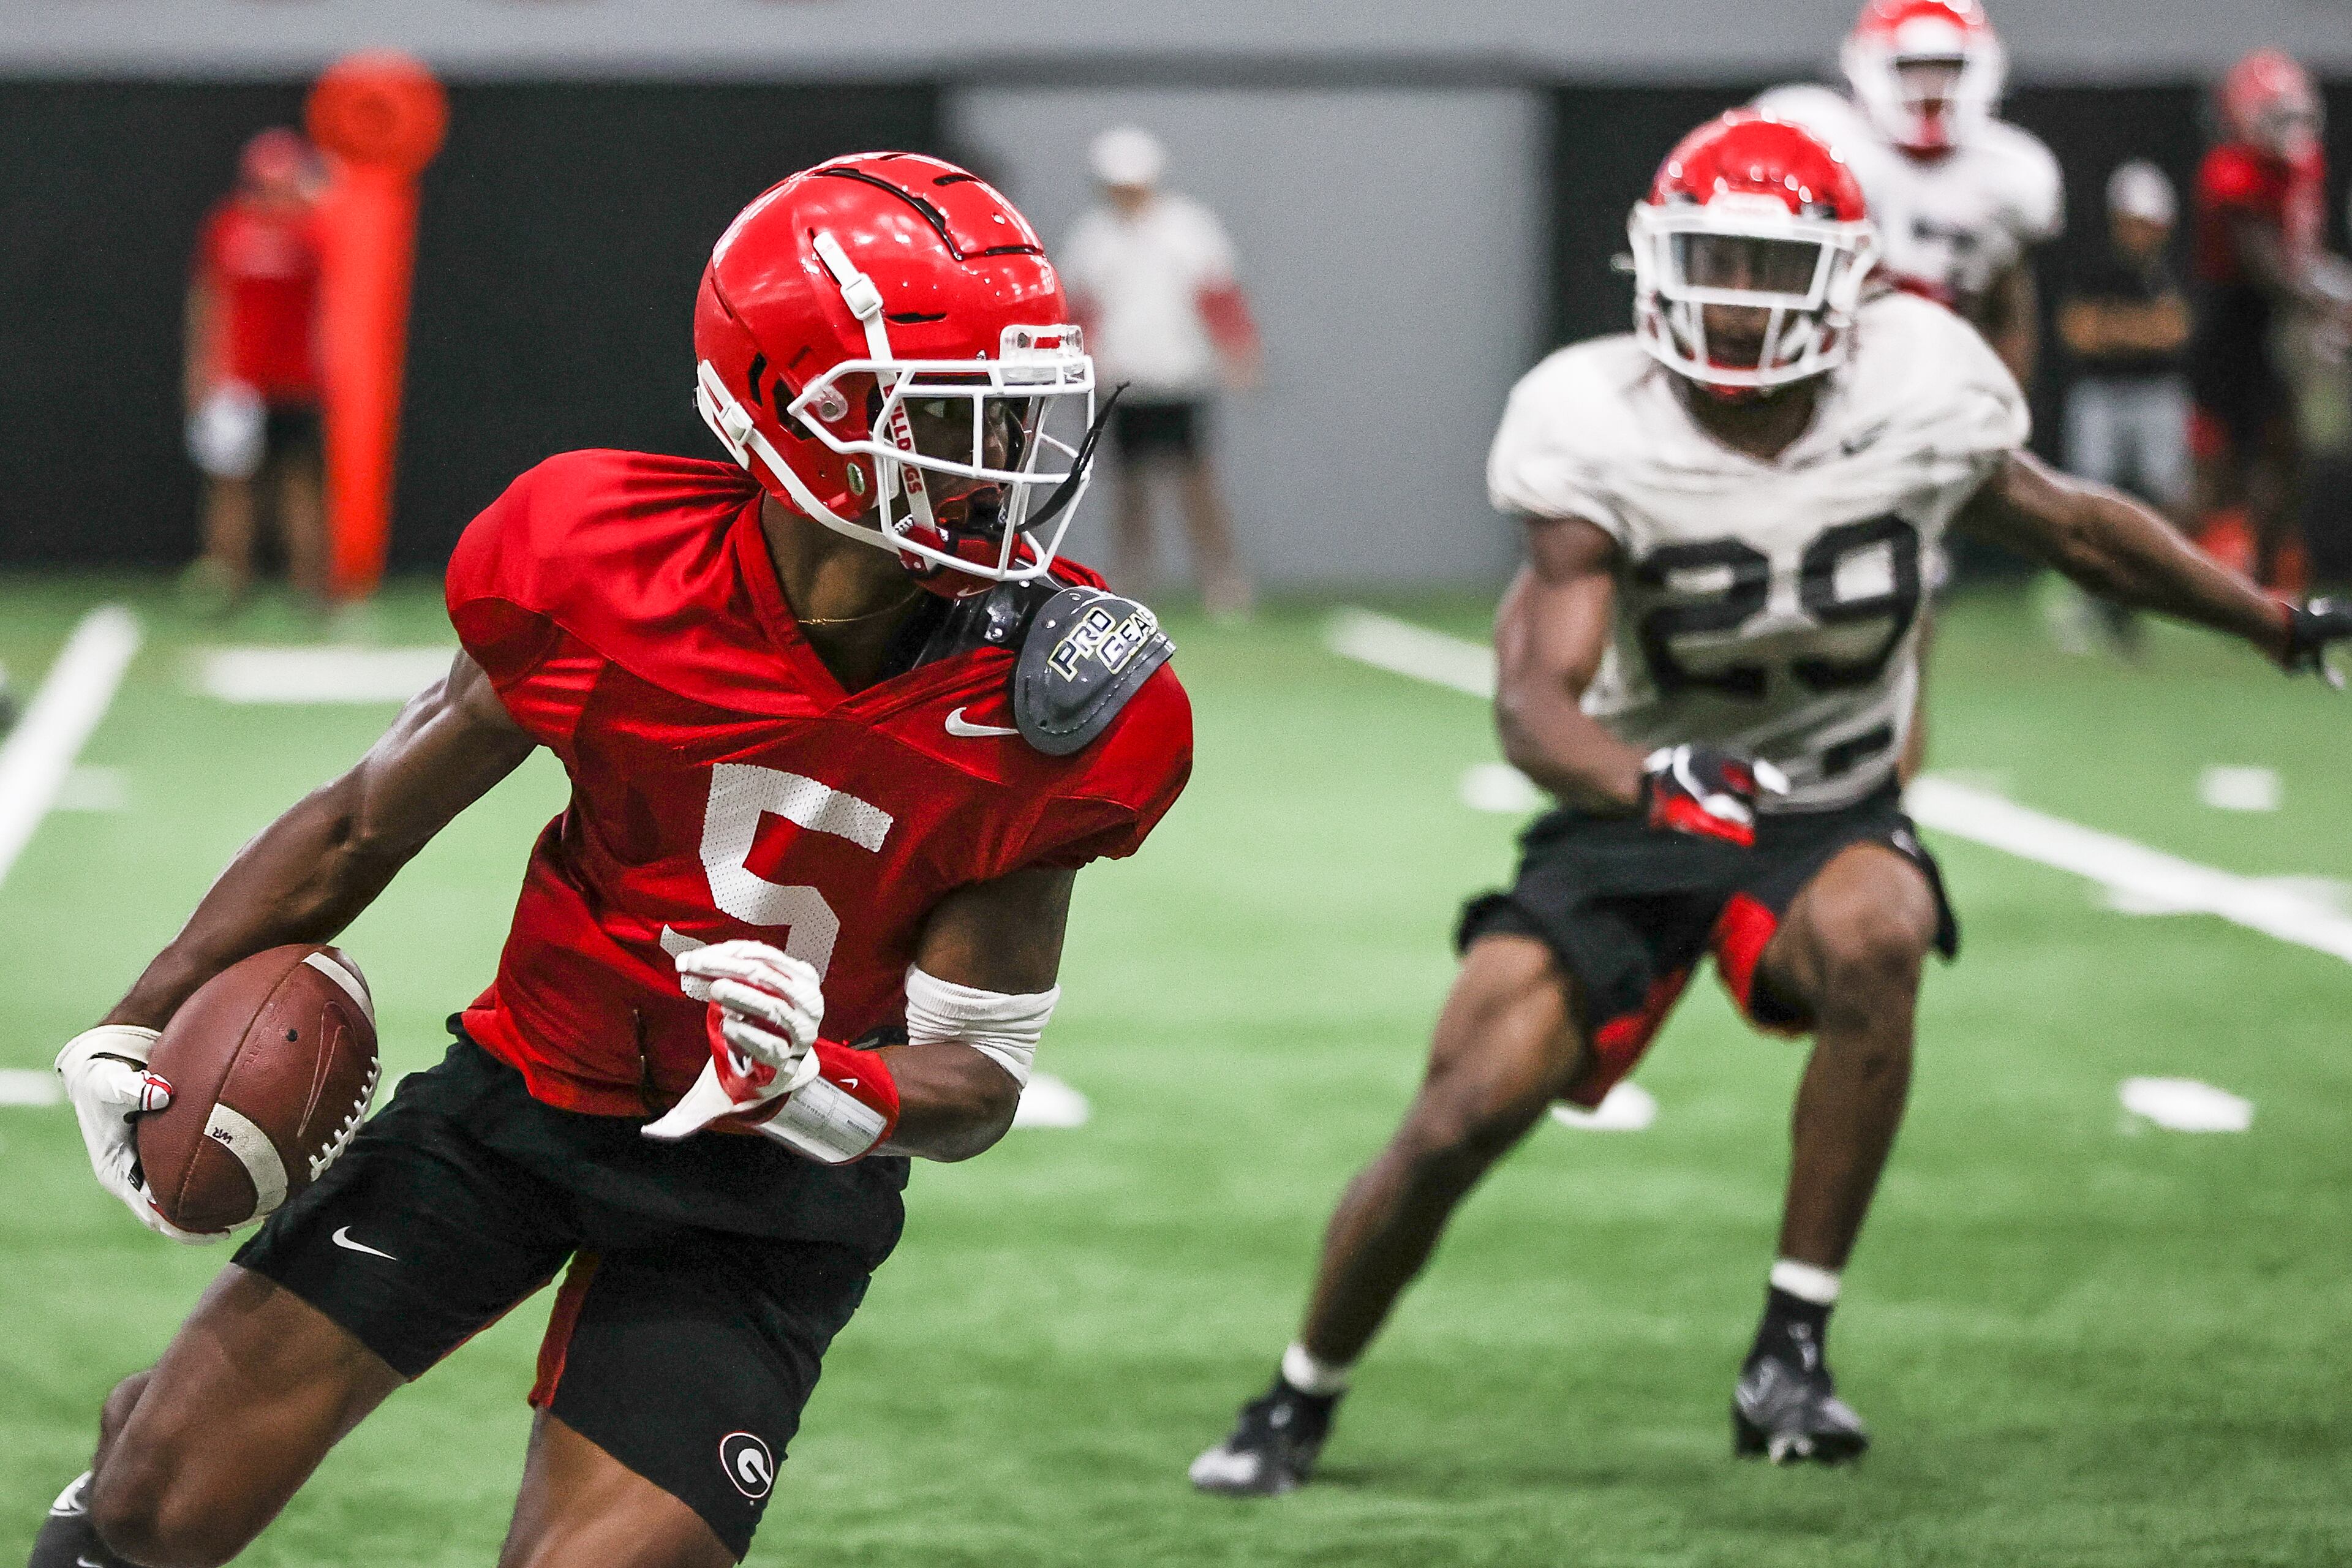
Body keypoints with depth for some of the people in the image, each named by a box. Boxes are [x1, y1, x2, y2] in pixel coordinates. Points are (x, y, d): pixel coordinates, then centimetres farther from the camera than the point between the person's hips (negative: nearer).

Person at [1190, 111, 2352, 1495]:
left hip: (1827, 817, 1)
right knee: (1463, 1114, -13)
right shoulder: (1603, 436, -20)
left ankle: (1794, 1351, -24)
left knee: (1873, 938, -35)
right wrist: (1650, 783, -50)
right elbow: (1535, 698, -29)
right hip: (1635, 815, -1)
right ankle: (1299, 1404, 15)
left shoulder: (1917, 400, -13)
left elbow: (2073, 525, 8)